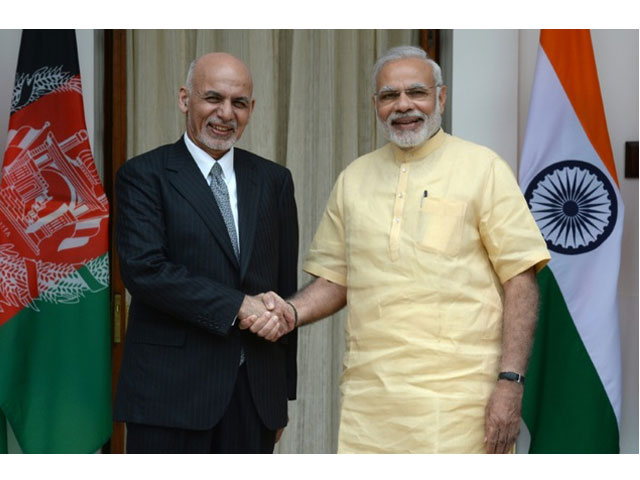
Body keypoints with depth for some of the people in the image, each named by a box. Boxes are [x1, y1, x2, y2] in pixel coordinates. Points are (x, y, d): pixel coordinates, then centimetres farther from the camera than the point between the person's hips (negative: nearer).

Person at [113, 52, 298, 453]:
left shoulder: (274, 180, 11)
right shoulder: (143, 176, -1)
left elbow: (286, 288, 12)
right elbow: (144, 270, -14)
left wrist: (283, 391, 12)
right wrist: (237, 305, -16)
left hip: (256, 391, 4)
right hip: (170, 391, -3)